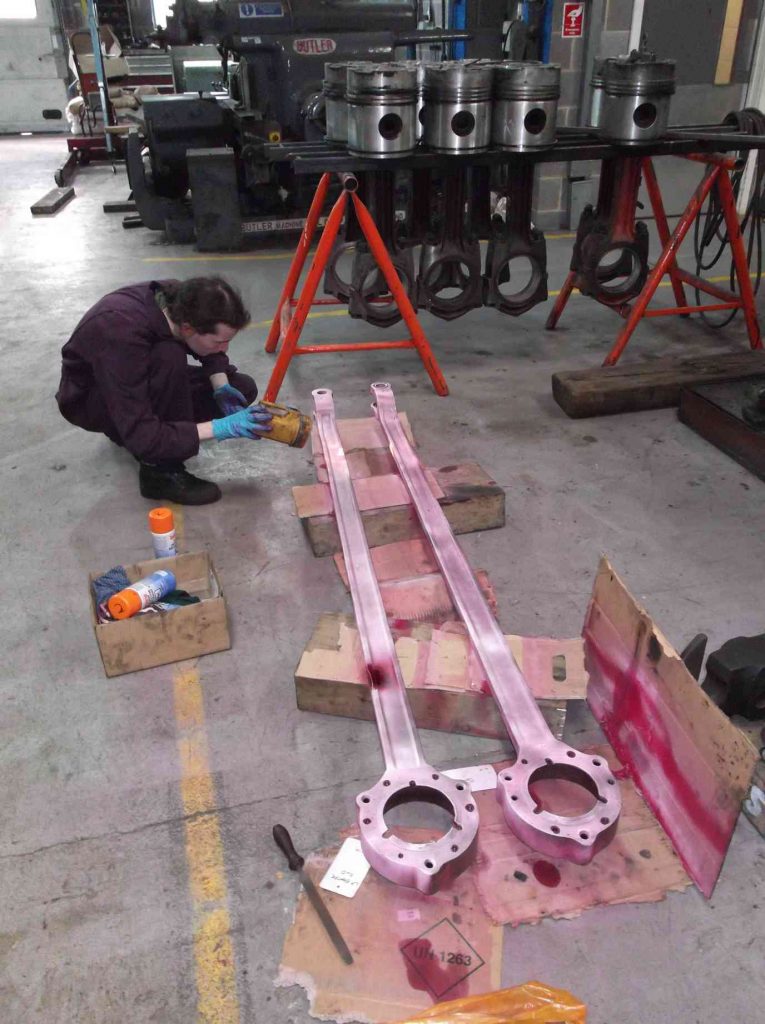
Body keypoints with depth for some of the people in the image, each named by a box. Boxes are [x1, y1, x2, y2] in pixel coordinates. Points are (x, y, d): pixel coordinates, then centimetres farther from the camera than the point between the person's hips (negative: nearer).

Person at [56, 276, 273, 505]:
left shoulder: (179, 300, -21)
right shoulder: (123, 336, -40)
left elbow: (211, 353, 3)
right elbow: (143, 439, -40)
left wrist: (221, 387, -16)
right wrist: (221, 427, -40)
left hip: (144, 380, 7)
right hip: (89, 397, -7)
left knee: (242, 389, -4)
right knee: (169, 357, -37)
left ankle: (127, 430, 9)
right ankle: (160, 472, -19)